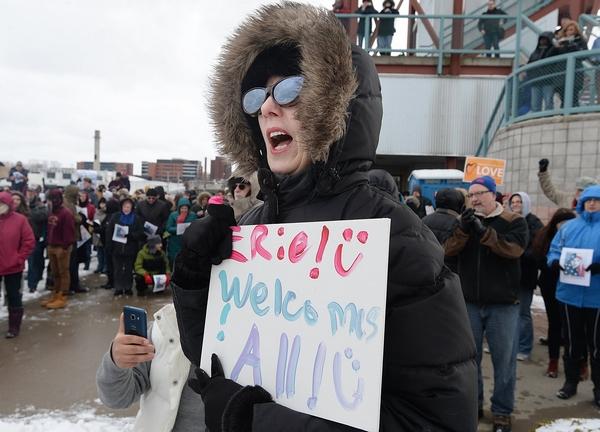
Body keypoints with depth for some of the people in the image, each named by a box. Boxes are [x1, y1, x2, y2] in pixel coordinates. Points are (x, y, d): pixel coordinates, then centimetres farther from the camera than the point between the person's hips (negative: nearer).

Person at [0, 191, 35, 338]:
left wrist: (19, 259, -9)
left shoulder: (20, 220, -6)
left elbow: (29, 242, -5)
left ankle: (14, 327, 20)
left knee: (14, 298, 8)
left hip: (13, 268, -2)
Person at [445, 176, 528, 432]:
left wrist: (483, 231, -28)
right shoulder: (465, 221, 6)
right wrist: (463, 229, -23)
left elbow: (514, 249, -20)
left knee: (503, 360, 6)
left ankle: (502, 411, 23)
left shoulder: (514, 222, -2)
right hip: (469, 302, 3)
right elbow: (448, 250, -8)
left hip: (503, 304, -2)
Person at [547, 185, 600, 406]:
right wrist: (558, 262, -14)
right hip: (570, 294, 3)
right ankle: (570, 381, 30)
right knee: (572, 341, 15)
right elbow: (553, 252, 7)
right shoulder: (568, 226, 8)